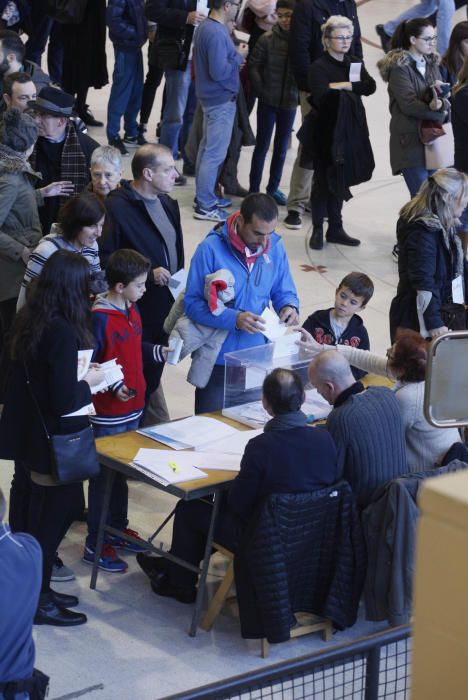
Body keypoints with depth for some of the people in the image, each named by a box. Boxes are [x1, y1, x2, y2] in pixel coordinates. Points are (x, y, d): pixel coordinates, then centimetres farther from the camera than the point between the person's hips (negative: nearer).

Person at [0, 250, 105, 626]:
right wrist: (90, 382, -8)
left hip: (34, 431, 9)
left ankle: (38, 589, 30)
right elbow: (65, 401, -25)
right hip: (58, 440, -9)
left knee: (45, 513, 19)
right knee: (59, 511, 4)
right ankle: (40, 602, 12)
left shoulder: (30, 320, 1)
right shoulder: (64, 332, -25)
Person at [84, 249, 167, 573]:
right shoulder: (99, 318, -21)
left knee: (122, 472, 21)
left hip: (132, 407, 9)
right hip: (108, 414, -9)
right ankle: (96, 545, 10)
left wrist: (159, 352, 4)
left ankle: (117, 528, 36)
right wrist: (113, 386, -29)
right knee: (104, 476, 0)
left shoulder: (132, 310, 7)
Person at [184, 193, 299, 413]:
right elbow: (192, 303, -17)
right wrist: (234, 319, -28)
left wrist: (289, 307, -13)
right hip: (218, 361, -4)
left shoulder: (275, 248, -1)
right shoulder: (211, 249, -16)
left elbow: (284, 292, 11)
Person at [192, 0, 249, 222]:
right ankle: (205, 206, 0)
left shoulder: (207, 27, 6)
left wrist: (235, 54, 2)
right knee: (215, 153, -5)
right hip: (222, 99, -11)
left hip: (212, 97, 11)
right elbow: (219, 72, -27)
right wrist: (239, 56, -14)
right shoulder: (217, 33, -24)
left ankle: (204, 196, 29)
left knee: (207, 147, 18)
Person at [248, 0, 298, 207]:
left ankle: (273, 188, 27)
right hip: (268, 102, -2)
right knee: (262, 145, 4)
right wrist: (261, 91, -8)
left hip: (290, 103, 2)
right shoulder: (267, 39, -9)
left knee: (282, 147, 13)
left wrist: (300, 91, -10)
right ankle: (254, 190, 11)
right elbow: (254, 66, -4)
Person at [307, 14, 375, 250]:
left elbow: (370, 87, -4)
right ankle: (317, 230, 6)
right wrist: (353, 87, -13)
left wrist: (341, 86, -14)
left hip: (351, 130, 5)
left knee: (340, 180, 10)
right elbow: (321, 95, -23)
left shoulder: (355, 63, 11)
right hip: (328, 131, -5)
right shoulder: (319, 67, -7)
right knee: (323, 180, 0)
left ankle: (335, 228, 17)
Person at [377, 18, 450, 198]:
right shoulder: (399, 67, -8)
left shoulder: (431, 63, 14)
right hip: (411, 142, -7)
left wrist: (440, 104, -19)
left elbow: (445, 100, 5)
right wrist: (440, 113, -11)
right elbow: (408, 104, -17)